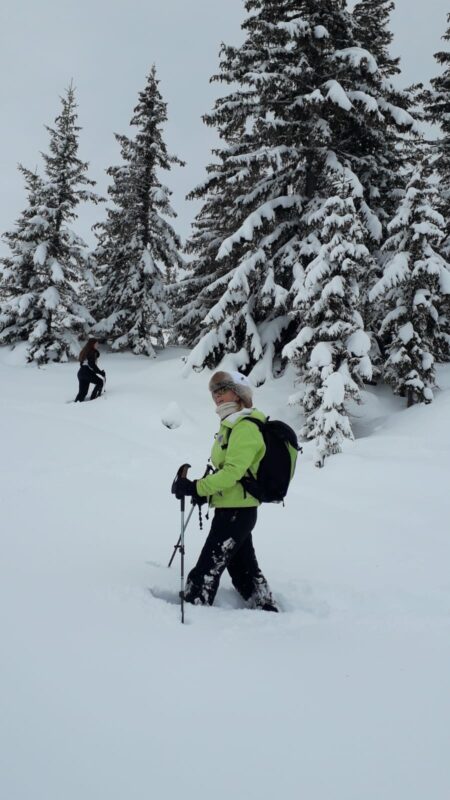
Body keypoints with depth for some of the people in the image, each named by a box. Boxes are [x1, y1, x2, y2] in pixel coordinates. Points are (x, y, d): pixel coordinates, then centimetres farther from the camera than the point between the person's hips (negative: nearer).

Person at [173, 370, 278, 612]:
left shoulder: (245, 428, -17)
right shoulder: (233, 426, 15)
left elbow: (233, 470, -25)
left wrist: (196, 488, -26)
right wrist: (204, 490, 10)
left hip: (235, 512, -11)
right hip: (238, 510, 11)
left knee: (208, 568, -5)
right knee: (243, 568, 21)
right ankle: (267, 610, 33)